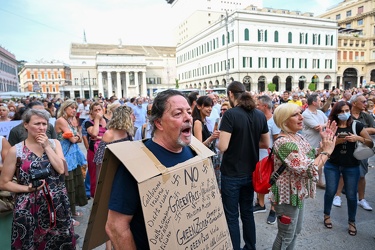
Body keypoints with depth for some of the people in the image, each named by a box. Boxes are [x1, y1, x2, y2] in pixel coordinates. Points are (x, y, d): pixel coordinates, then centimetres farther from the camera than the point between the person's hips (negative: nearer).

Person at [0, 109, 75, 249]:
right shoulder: (16, 150, -4)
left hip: (58, 204, 2)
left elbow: (61, 169, -10)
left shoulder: (54, 143, 3)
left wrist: (47, 147, -11)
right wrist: (27, 188, -14)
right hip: (30, 208, -2)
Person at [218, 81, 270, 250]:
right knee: (247, 212, 22)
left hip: (231, 174, -6)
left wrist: (220, 137, -2)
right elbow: (266, 143, 10)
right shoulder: (260, 115, 1)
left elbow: (222, 147, -23)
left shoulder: (230, 114, -18)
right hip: (250, 172, 6)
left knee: (231, 216, 9)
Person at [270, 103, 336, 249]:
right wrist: (327, 151, -19)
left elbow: (312, 158, 10)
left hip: (298, 193, 9)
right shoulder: (284, 143, -27)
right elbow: (309, 170, -31)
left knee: (296, 231, 26)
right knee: (286, 236, 11)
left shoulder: (297, 137, 3)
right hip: (288, 196, -9)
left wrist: (324, 145, -4)